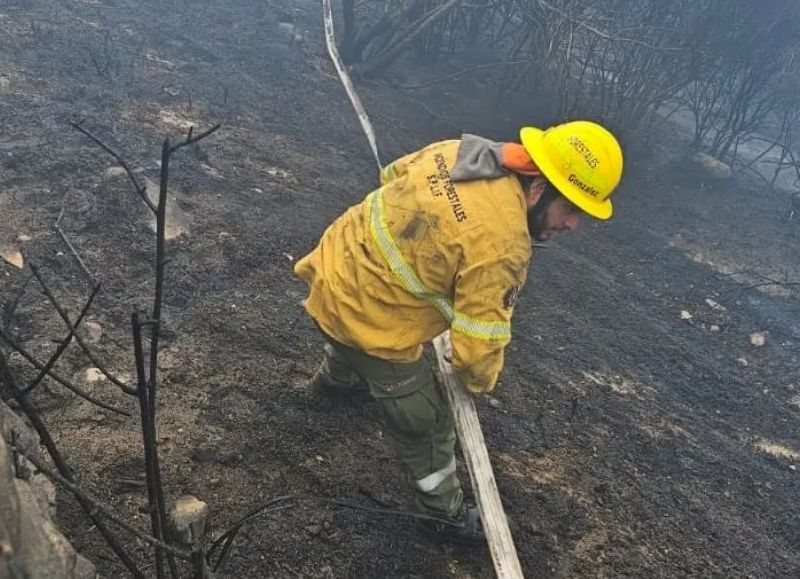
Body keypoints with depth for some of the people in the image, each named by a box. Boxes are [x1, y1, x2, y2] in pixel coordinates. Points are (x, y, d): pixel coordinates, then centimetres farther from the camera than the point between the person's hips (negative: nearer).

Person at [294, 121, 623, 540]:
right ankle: (448, 513, 36)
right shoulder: (502, 246, -29)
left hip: (338, 265, 9)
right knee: (425, 425, 13)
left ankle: (333, 380, 76)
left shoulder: (459, 151, -7)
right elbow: (478, 342, -23)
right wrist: (479, 380, 0)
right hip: (371, 320, -8)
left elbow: (392, 175, 12)